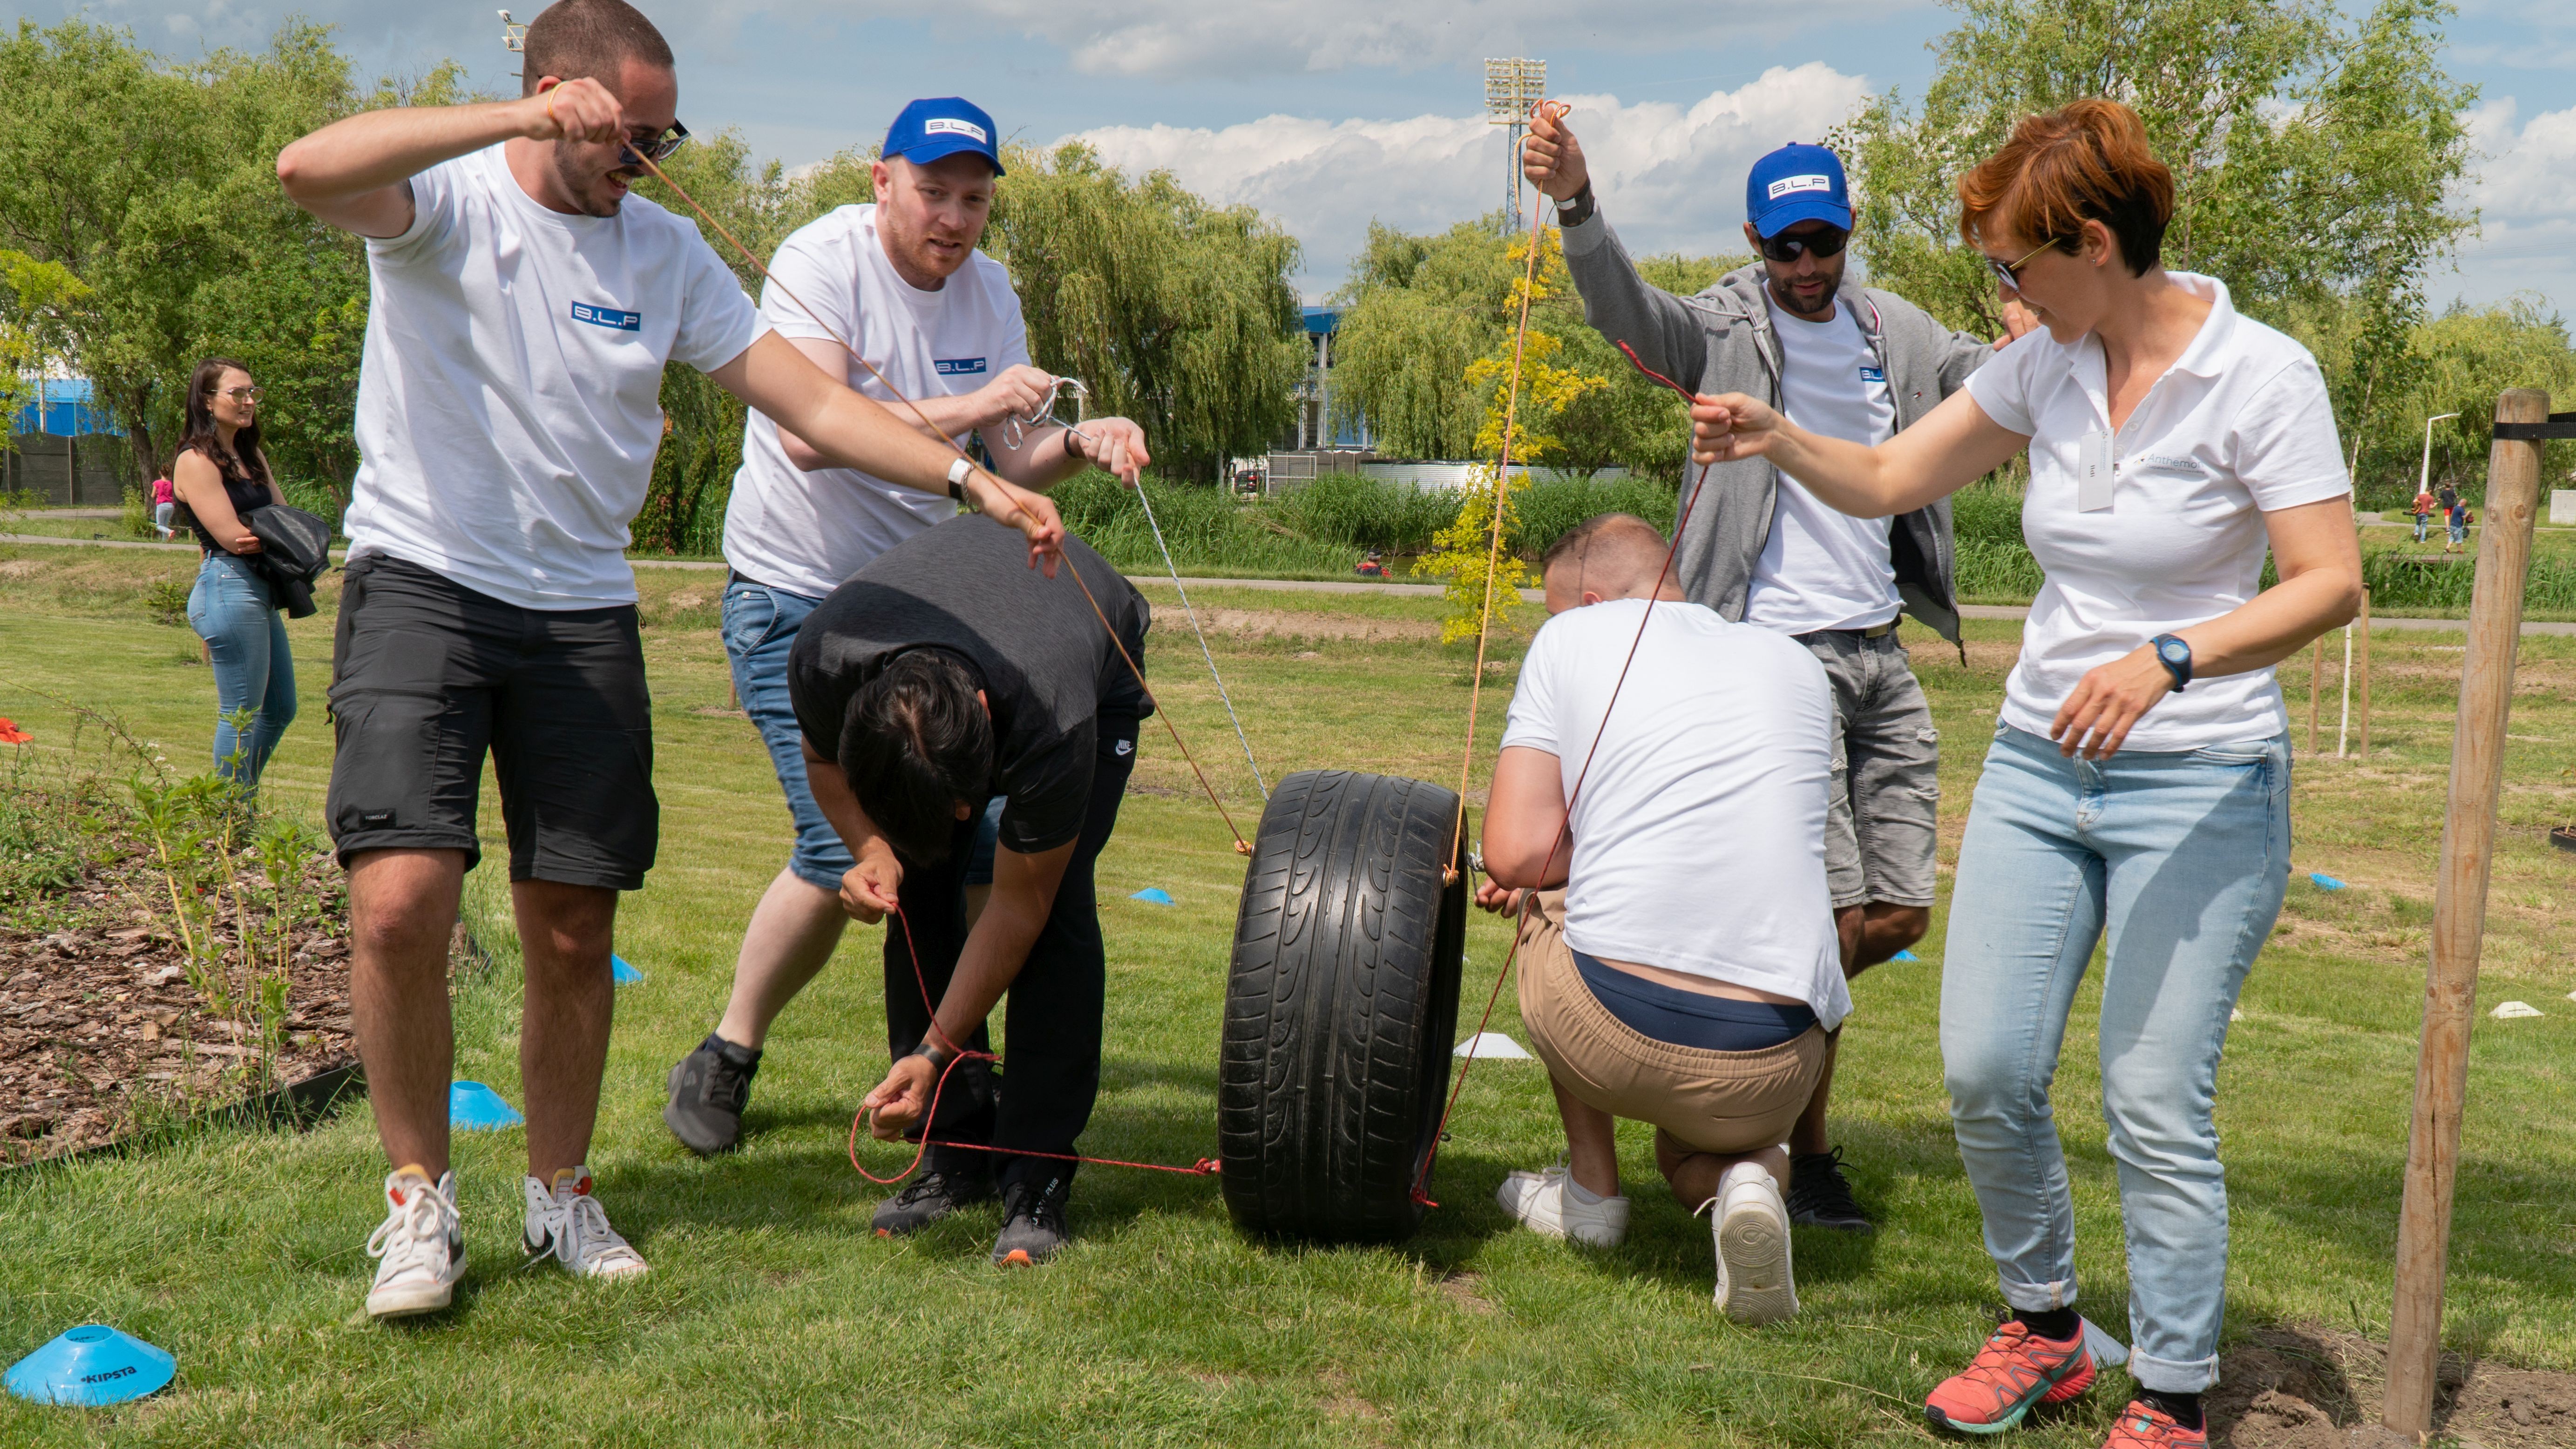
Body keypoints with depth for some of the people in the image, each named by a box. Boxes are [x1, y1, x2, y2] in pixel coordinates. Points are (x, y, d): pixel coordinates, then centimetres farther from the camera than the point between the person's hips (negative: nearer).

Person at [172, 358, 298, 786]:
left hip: (261, 591, 9)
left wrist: (262, 535, -11)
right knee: (242, 714, -4)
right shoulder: (196, 461, -9)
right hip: (228, 588, -9)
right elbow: (231, 535, -16)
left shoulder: (252, 456, 16)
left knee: (280, 710, 15)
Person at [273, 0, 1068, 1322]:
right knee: (399, 905, -16)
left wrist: (974, 481, -5)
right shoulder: (444, 198, -4)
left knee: (573, 934, 5)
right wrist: (522, 120, -32)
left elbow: (814, 404, 5)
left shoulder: (665, 252, 9)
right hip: (422, 582, -4)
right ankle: (419, 1198, 4)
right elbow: (307, 170, -27)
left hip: (583, 611, 4)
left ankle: (559, 1191, 24)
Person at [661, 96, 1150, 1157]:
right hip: (797, 599, -6)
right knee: (843, 852, -15)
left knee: (981, 840, -1)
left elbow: (1011, 463, 2)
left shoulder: (988, 293, 4)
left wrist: (1079, 444, -19)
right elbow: (809, 433, -29)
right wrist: (966, 407, -34)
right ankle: (726, 1058, 7)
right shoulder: (821, 261, -14)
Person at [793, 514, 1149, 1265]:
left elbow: (1017, 910, -30)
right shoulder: (823, 661, -36)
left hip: (1101, 661, -3)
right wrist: (870, 849, -27)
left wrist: (935, 1053, -29)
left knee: (1055, 903, -21)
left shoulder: (1054, 726, -45)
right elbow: (824, 759, -8)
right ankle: (957, 1149, 1)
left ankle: (1037, 1180, -14)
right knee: (917, 889, -12)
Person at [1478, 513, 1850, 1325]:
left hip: (1611, 1031, -3)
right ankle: (1741, 1179, 2)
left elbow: (1514, 856, 0)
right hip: (1771, 1074, 3)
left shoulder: (1573, 636, 9)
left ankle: (1591, 1187, 32)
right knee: (1693, 1147, 38)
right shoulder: (1797, 664, 21)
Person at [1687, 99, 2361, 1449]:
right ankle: (2041, 1327, 25)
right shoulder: (2045, 368, 3)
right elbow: (1885, 480, 9)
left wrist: (2168, 658, -31)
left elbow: (2329, 583, -17)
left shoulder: (2260, 378, -12)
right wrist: (1775, 438, -9)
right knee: (1984, 1071, 3)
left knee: (2154, 1104, -5)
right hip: (2037, 768, 6)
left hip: (2200, 787, -5)